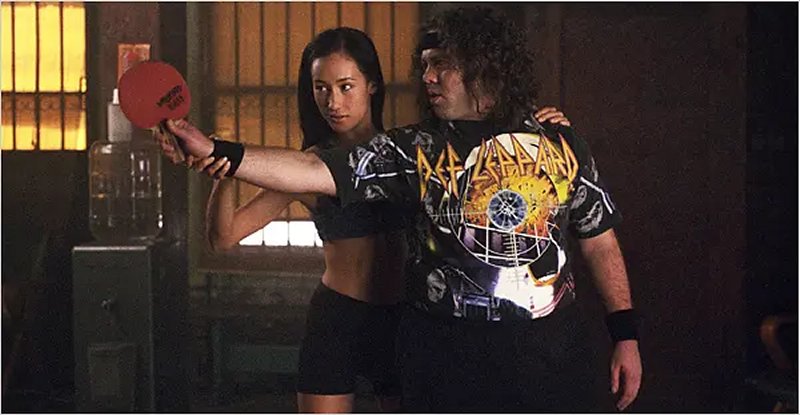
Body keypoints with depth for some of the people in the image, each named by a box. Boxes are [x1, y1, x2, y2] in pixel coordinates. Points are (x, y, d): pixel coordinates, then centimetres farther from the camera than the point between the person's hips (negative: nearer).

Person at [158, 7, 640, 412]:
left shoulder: (561, 145, 5)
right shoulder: (414, 151, 1)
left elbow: (600, 243, 10)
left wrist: (627, 336, 5)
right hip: (447, 353, 0)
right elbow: (314, 172, -10)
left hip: (551, 350, 1)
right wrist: (214, 151, -21)